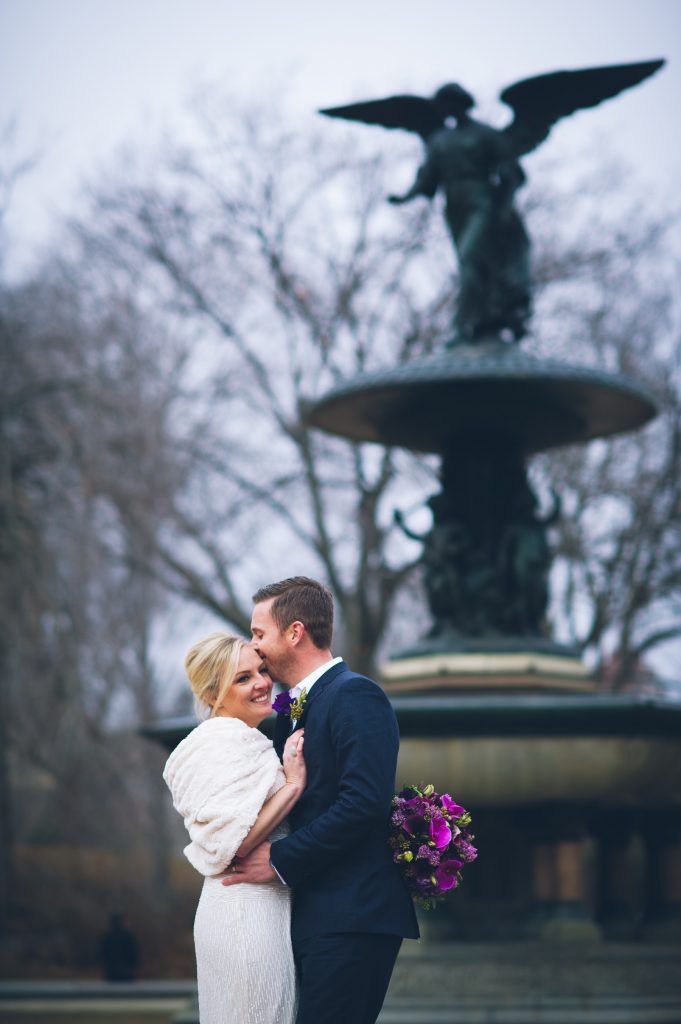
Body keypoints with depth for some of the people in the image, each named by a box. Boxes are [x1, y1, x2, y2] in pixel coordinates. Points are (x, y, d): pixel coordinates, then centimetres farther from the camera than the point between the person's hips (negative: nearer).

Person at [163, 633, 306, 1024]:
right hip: (246, 913, -10)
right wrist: (293, 784, -16)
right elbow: (231, 844, -21)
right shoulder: (222, 741, -13)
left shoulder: (249, 742, 17)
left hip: (269, 907, 10)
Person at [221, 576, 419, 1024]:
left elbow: (364, 802, -20)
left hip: (352, 916, -9)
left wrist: (280, 860, -15)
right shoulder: (294, 706, 20)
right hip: (317, 915, 9)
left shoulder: (355, 695, -10)